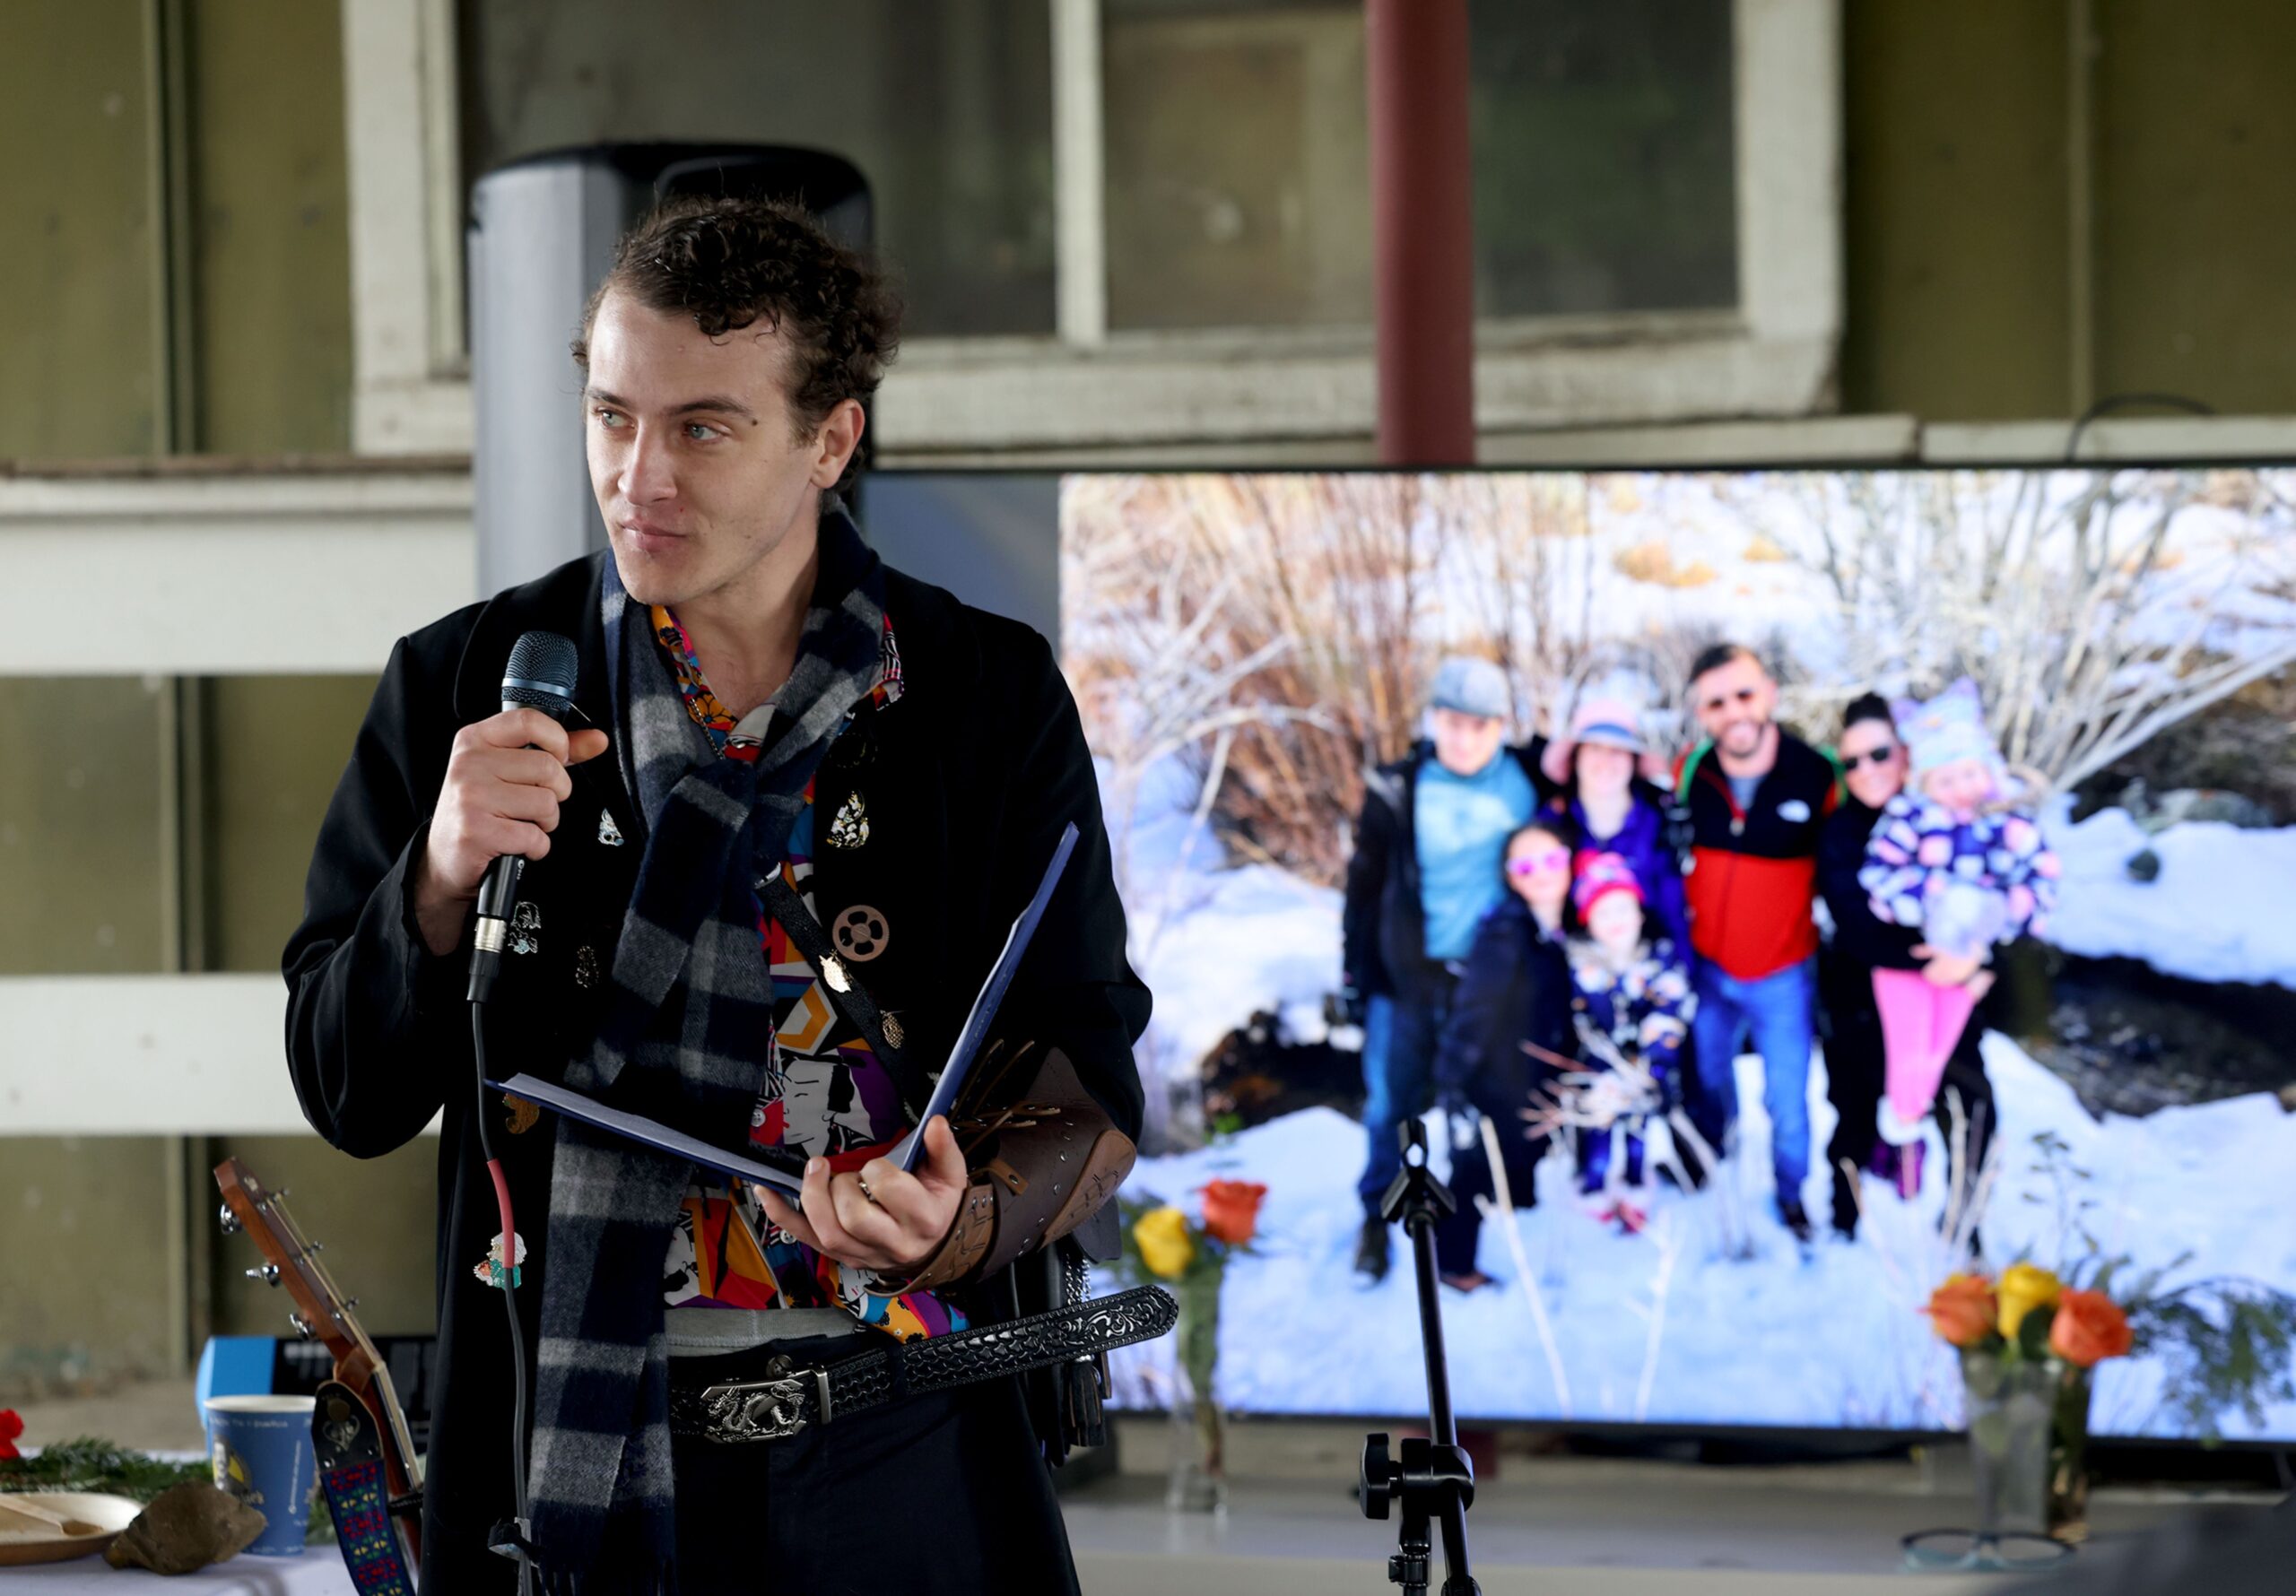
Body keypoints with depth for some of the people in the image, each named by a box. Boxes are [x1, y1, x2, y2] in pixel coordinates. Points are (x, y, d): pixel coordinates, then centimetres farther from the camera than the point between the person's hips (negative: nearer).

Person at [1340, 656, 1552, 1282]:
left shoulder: (1530, 779, -3)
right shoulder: (1397, 791, -3)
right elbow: (1365, 881, 5)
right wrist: (1353, 970, 7)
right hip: (1407, 973, 0)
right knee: (1391, 1101, 5)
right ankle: (1378, 1213, 26)